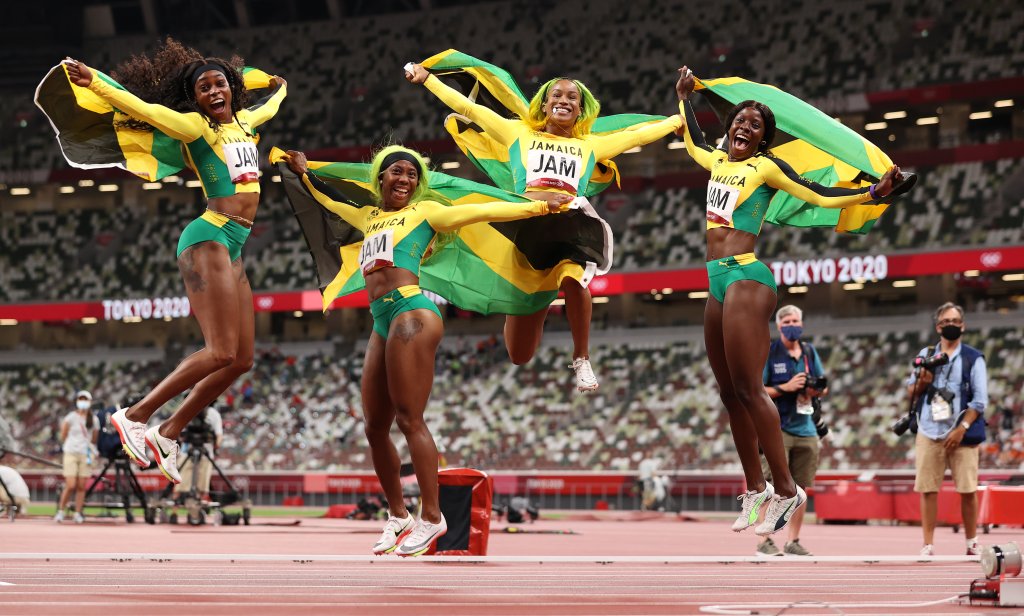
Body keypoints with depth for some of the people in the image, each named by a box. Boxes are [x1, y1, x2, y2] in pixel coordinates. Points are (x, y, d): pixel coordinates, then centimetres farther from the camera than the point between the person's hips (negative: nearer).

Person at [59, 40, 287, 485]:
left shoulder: (243, 122, 18)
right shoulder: (196, 126, -3)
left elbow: (269, 107, 43)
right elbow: (145, 109, -19)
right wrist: (93, 82, -32)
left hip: (233, 247, 8)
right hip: (209, 238, -8)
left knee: (241, 359, 4)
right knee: (221, 351, -19)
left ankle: (169, 433, 8)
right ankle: (134, 415, -12)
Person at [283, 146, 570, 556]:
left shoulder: (424, 212, 7)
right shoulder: (369, 217, 23)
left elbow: (483, 212, 2)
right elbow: (332, 200, 42)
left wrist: (541, 206, -3)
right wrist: (304, 174, 47)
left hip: (411, 316, -7)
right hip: (382, 325, 7)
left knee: (409, 420, -11)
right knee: (374, 428, 7)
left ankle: (431, 518, -6)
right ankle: (398, 516, 18)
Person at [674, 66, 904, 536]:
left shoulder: (767, 166, -2)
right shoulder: (719, 160, 18)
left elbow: (822, 195, -5)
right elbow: (693, 143, 41)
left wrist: (872, 193, -17)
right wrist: (685, 98, 49)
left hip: (745, 277, -7)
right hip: (718, 282, 7)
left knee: (747, 389, -14)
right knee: (730, 393, 7)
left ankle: (786, 491, -11)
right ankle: (755, 489, 13)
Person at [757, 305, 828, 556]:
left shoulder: (810, 352, 13)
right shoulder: (768, 353, -2)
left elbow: (824, 385, 19)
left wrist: (815, 390, -5)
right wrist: (786, 388, -17)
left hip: (805, 429, 5)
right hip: (777, 427, -5)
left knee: (800, 488, 6)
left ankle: (794, 542, 14)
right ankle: (766, 541, -11)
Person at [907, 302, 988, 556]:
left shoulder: (973, 358, 4)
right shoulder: (926, 355, 14)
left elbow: (980, 400, -2)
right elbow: (910, 392, 17)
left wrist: (961, 429, -12)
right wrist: (922, 383, -6)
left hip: (962, 433, -2)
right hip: (929, 432, 2)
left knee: (968, 490, -1)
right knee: (927, 489, -1)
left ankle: (972, 544, 11)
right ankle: (928, 546, 3)